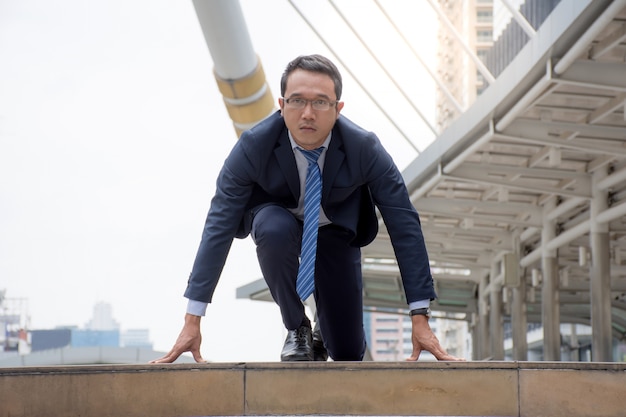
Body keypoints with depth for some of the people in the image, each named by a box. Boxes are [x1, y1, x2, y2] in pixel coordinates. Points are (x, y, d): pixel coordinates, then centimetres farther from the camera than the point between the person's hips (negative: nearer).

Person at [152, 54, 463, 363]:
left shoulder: (364, 148, -29)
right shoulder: (253, 146, -30)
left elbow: (404, 224, -25)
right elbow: (219, 225, -28)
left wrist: (420, 319, -28)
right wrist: (192, 321, -32)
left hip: (336, 228, 1)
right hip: (277, 218, -1)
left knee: (347, 354, -4)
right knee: (275, 230, -39)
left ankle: (324, 331, 36)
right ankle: (296, 329, -12)